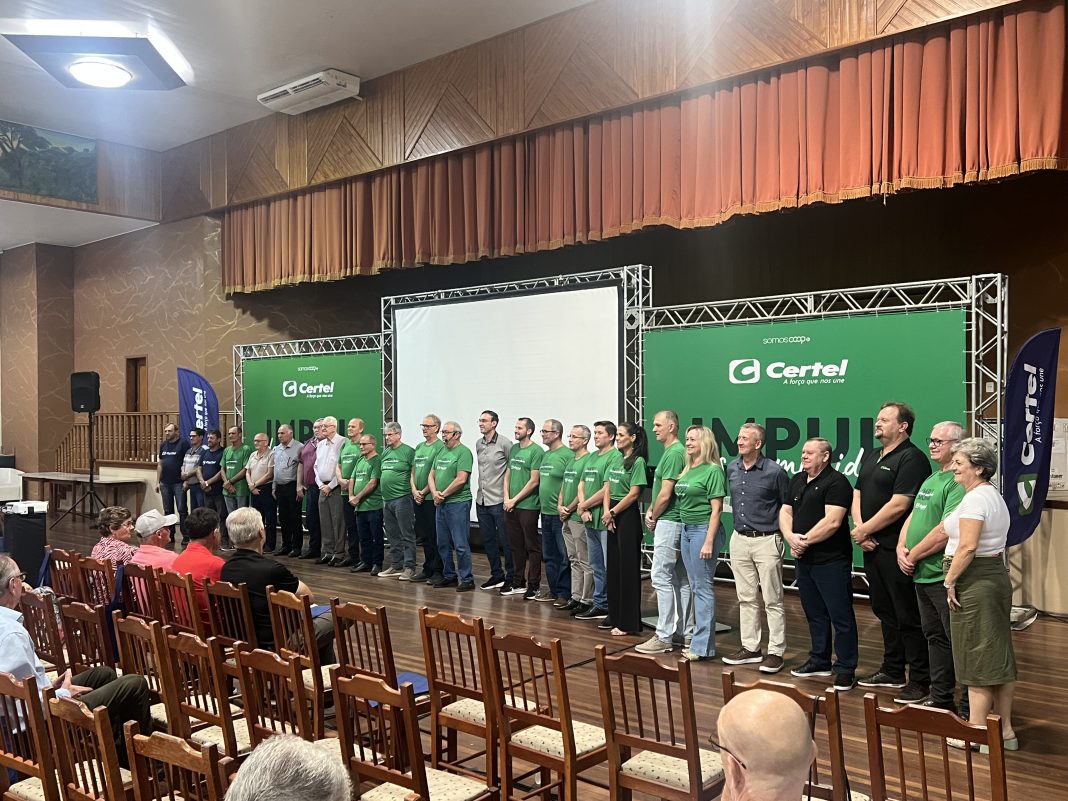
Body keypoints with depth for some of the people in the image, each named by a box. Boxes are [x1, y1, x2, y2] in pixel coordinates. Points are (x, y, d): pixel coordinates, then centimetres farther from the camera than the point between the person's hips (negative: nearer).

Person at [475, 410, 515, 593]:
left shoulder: (505, 443, -9)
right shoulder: (478, 444, 10)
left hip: (498, 501, -7)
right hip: (481, 500, 7)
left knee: (506, 541, -1)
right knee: (488, 540, 13)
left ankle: (511, 578, 8)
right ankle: (497, 575, 25)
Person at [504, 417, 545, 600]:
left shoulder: (536, 451, -10)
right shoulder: (514, 449, 12)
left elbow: (534, 481, -13)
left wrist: (515, 500, -10)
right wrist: (506, 498, 3)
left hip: (528, 506, -7)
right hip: (511, 507, 7)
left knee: (532, 547, 0)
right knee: (516, 546, 14)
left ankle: (534, 585, 6)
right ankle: (519, 581, 24)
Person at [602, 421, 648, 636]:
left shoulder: (638, 461, -10)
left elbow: (633, 494, -15)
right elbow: (607, 490, 10)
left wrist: (612, 512, -12)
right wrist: (606, 512, -5)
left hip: (628, 516, -8)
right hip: (612, 516, 8)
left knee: (628, 568, -3)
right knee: (612, 566, 13)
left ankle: (629, 622, 3)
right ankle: (614, 616, 23)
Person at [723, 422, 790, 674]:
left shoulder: (774, 472, -11)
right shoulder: (732, 469, 6)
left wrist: (782, 533, -2)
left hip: (766, 541, -6)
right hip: (739, 540, 6)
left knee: (772, 600, 1)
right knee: (746, 598, 12)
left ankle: (776, 652, 8)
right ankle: (750, 648, 22)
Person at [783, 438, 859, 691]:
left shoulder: (836, 482, -12)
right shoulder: (797, 481, 14)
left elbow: (832, 521, -20)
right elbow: (785, 512, 12)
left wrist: (805, 540, -13)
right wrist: (791, 537, -7)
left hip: (831, 562, -8)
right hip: (803, 559, 8)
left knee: (841, 617, -1)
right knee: (815, 614, 17)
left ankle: (845, 669, 6)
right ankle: (819, 660, 29)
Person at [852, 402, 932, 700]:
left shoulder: (911, 459, -13)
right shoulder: (871, 457, 16)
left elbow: (898, 505, -20)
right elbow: (857, 495, 13)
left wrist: (864, 530, -11)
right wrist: (860, 530, -3)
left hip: (896, 551, -9)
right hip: (872, 548, 9)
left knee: (908, 617, -1)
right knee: (885, 611, 18)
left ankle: (921, 681, 8)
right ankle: (892, 671, 30)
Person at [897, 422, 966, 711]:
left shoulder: (958, 482, -16)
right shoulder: (932, 479, 16)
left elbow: (947, 530, -24)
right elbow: (912, 517, 18)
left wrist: (914, 556, -14)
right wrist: (901, 548, 0)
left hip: (944, 577, -10)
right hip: (923, 576, 10)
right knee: (934, 636, 18)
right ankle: (940, 698, 29)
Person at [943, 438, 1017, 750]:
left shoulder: (975, 498, -17)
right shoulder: (993, 496, 16)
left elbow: (968, 546, -24)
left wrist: (950, 581, -16)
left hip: (975, 582, -10)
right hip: (995, 575, 10)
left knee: (976, 657, -2)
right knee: (999, 655, 14)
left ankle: (977, 732, 6)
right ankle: (1005, 729, 22)